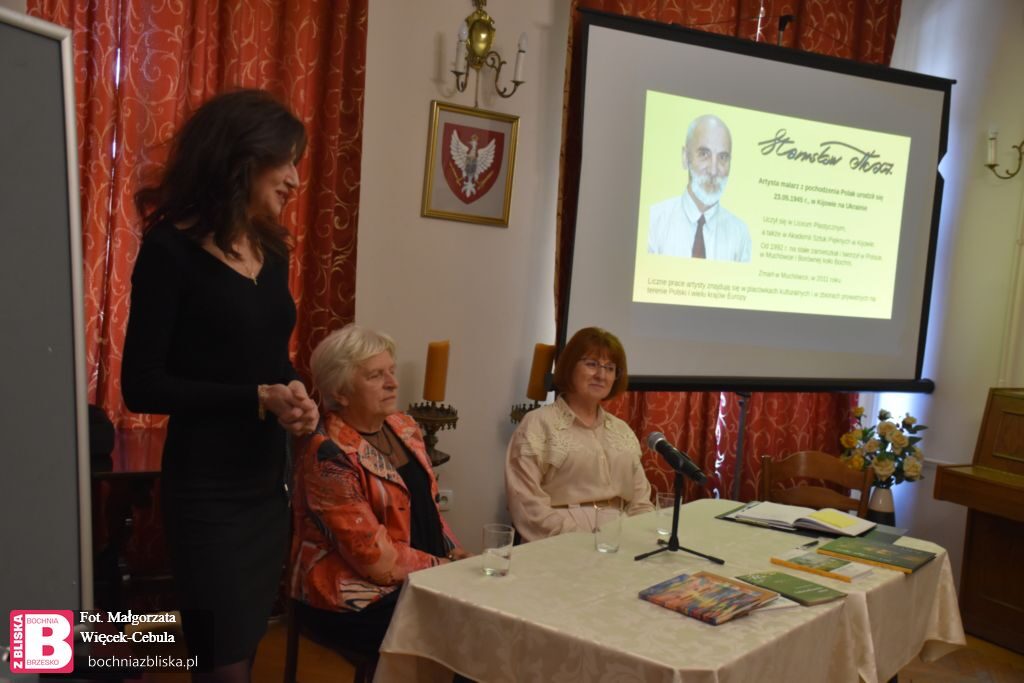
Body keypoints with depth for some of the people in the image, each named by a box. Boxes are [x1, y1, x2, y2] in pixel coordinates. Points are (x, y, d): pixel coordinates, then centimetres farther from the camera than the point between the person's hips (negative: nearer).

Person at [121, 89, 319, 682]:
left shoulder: (271, 250, 7)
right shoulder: (172, 249, -13)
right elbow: (141, 385, -14)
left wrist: (296, 395, -4)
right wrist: (259, 399, -21)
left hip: (269, 479, 7)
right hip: (209, 489, -7)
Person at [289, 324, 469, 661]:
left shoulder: (404, 426, 5)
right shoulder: (331, 457, -20)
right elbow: (379, 561, -21)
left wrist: (460, 556, -1)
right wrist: (450, 569, -12)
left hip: (420, 581, 7)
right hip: (354, 600, -7)